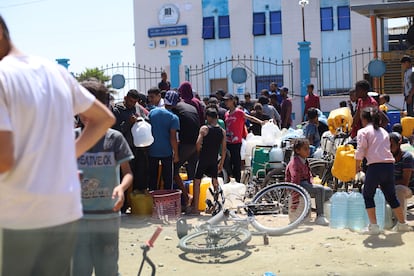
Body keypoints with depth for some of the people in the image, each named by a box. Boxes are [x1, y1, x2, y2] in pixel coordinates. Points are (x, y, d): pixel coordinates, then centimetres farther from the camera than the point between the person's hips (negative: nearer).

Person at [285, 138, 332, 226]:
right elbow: (294, 180, -22)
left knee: (328, 191, 1)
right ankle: (320, 217, -26)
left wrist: (311, 185, 3)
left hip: (306, 184, 10)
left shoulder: (304, 161, 14)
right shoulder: (294, 163, -17)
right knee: (320, 189, -28)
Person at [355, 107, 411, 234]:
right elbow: (386, 148, 15)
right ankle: (402, 223, 27)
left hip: (375, 166, -6)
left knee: (368, 195, 9)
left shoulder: (363, 131, 2)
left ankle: (373, 226, 3)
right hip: (389, 166, 6)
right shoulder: (383, 131, 21)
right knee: (391, 196, 19)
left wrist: (357, 165, 7)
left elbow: (360, 151, -6)